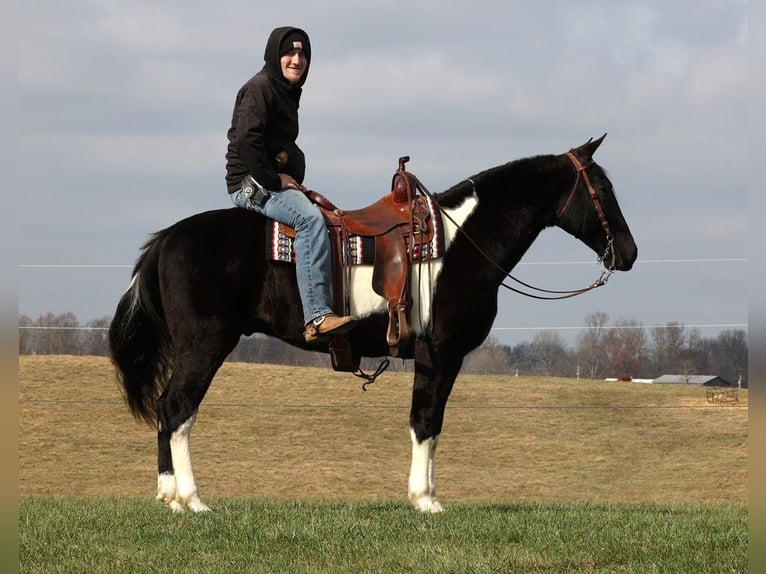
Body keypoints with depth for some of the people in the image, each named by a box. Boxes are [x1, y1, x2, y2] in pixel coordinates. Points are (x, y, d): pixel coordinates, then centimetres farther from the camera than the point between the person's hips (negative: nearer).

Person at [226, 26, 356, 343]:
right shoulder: (259, 89, -10)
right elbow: (246, 141, -23)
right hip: (251, 183, -11)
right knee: (310, 218, -32)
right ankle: (317, 317, -42)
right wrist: (273, 180, -18)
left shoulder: (287, 91, 21)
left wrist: (292, 182, 13)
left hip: (275, 182, 11)